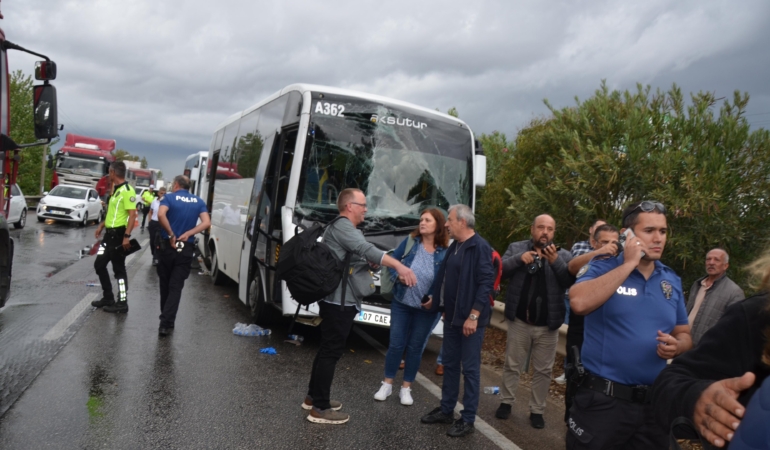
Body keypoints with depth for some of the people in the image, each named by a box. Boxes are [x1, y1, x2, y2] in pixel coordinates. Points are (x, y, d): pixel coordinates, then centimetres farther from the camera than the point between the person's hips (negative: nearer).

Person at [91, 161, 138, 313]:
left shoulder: (127, 190, -17)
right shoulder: (116, 189, 14)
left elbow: (132, 214, -23)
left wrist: (127, 236, -27)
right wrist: (102, 225, 23)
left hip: (118, 235, -10)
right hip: (109, 233, 10)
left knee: (119, 269, -2)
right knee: (99, 264, 14)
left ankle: (122, 303, 7)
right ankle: (108, 298, 25)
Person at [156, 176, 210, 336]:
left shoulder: (169, 198, -2)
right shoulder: (199, 201, 7)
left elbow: (161, 214, -22)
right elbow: (206, 222, -6)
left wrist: (171, 234, -14)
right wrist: (188, 233, -10)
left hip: (168, 246, -1)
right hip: (186, 249, 1)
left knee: (165, 284, 15)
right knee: (176, 287, 3)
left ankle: (166, 320, 28)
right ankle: (166, 323, -6)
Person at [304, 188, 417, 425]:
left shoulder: (345, 229, 20)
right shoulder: (341, 227, -16)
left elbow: (361, 254, 19)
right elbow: (367, 250, -31)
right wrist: (400, 266, -39)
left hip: (338, 300, 11)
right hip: (339, 301, -11)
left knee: (327, 349, 17)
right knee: (331, 352, -5)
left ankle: (314, 397, 28)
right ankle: (320, 408, 2)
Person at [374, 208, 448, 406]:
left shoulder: (445, 252, -10)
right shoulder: (410, 241, -6)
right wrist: (397, 275, -13)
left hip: (426, 309, -1)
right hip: (401, 302, 1)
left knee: (415, 347, 11)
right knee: (396, 344, 6)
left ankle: (406, 388, 25)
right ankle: (387, 384, 22)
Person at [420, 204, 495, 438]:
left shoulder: (480, 247, -16)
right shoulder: (454, 246, 11)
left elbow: (486, 283, -21)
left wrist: (473, 316, -23)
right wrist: (435, 299, 24)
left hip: (470, 319, -8)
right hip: (452, 316, 8)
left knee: (470, 368, 2)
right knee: (450, 364, 16)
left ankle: (468, 420, 13)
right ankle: (446, 410, 29)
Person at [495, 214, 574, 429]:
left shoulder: (563, 255, 0)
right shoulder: (516, 248, 1)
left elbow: (570, 281, -12)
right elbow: (499, 270, -7)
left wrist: (556, 261, -26)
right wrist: (519, 259, -23)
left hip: (547, 325, 0)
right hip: (519, 321, 0)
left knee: (543, 370, 11)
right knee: (512, 365, 13)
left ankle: (537, 410, 24)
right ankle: (506, 402, 29)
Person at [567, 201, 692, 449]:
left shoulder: (672, 280, 8)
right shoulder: (602, 267, -7)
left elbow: (684, 334, 17)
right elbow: (579, 303, -27)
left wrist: (676, 346, -8)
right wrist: (628, 264, -20)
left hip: (654, 402, 5)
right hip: (602, 400, -5)